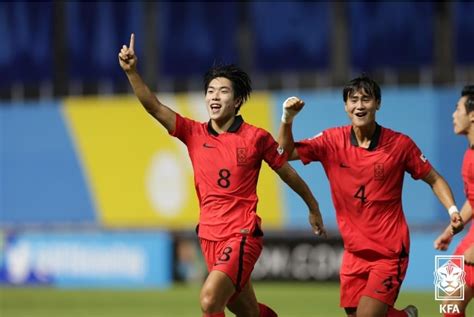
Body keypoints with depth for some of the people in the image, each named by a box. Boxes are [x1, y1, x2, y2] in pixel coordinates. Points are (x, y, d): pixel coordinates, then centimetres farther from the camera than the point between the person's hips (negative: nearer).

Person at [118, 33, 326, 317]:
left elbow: (288, 173, 8)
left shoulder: (256, 138, -5)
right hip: (210, 237, 5)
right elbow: (154, 107, -8)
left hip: (242, 237, -5)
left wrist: (314, 209, 18)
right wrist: (131, 71, -22)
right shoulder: (194, 134, 4)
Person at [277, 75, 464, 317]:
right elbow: (285, 152, -1)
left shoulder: (400, 144, -7)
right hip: (354, 251, 4)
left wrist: (452, 210, -13)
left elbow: (434, 180, 2)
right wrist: (287, 118, -17)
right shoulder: (333, 141, -2)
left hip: (390, 251, -4)